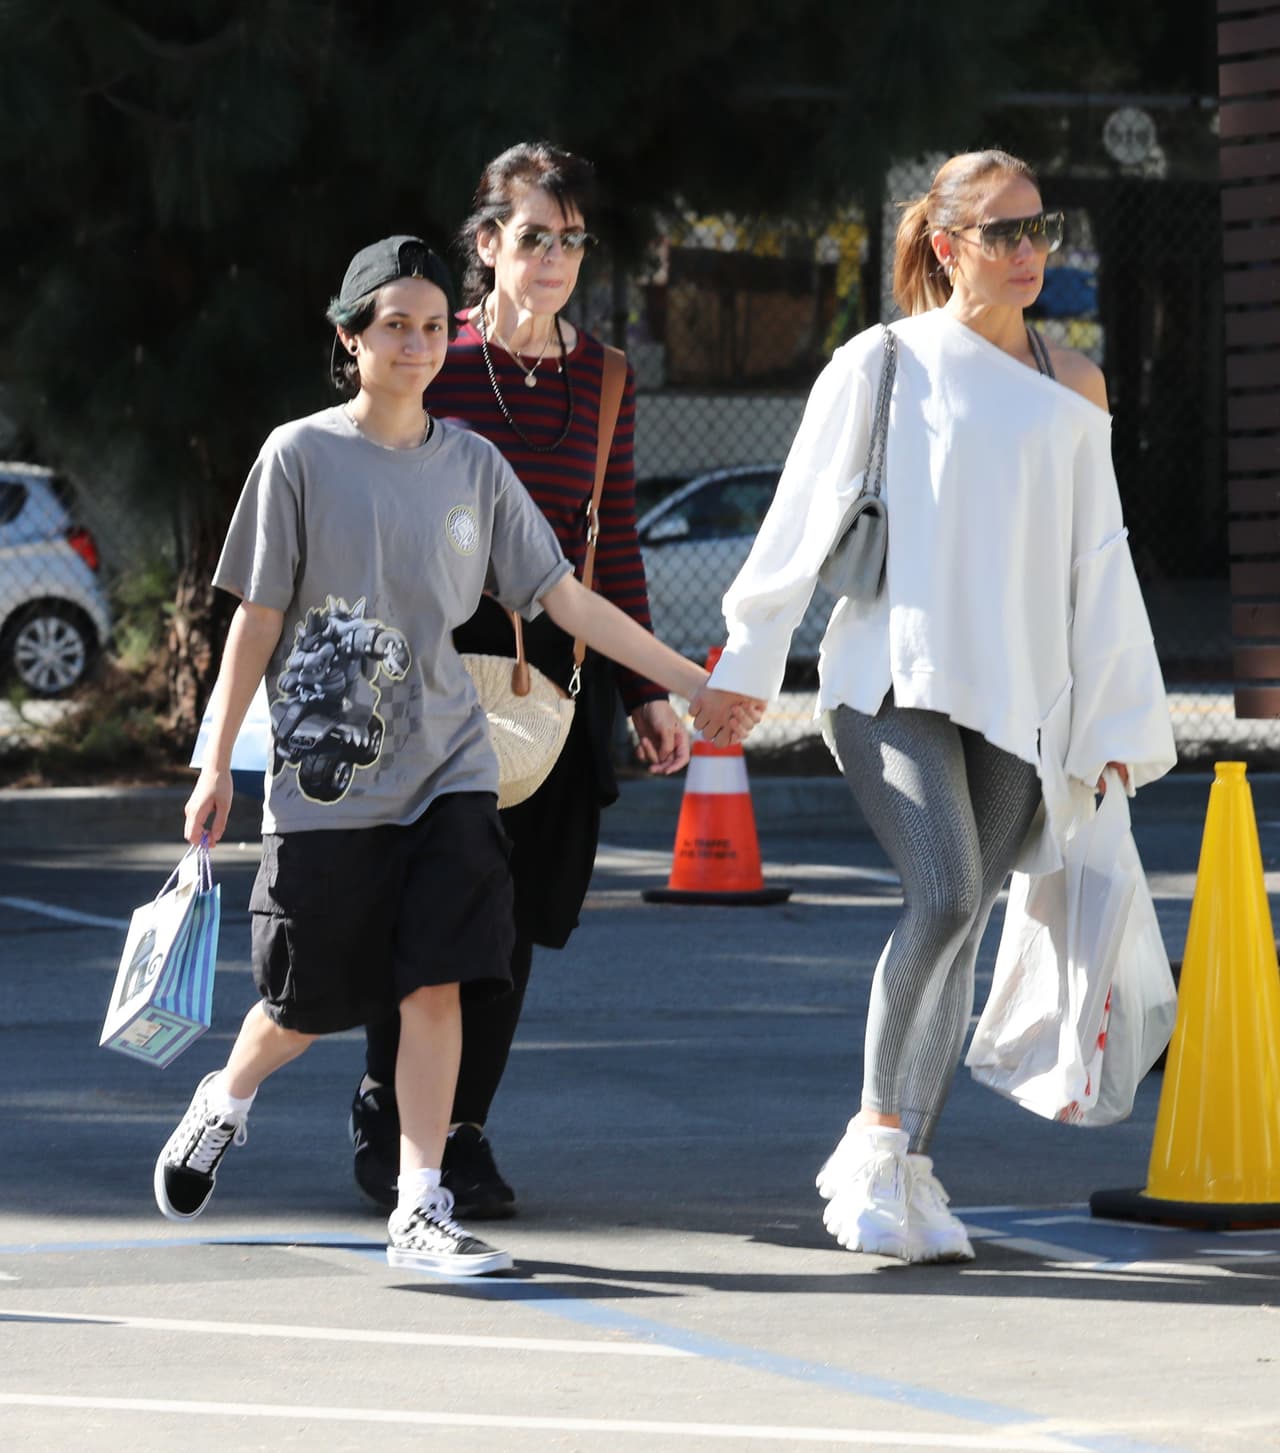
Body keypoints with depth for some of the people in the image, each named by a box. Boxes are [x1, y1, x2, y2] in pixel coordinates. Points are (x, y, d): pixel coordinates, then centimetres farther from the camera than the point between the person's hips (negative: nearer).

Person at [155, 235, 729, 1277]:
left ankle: (420, 1209, -3)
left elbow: (561, 597, 9)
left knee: (437, 984, -8)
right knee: (310, 1001, 5)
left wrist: (691, 681, 6)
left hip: (446, 766, 2)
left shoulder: (472, 464, 6)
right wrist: (216, 766, -3)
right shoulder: (302, 456, -3)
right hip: (326, 773, -2)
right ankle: (225, 1102, 36)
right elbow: (257, 617, -1)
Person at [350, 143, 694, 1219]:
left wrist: (645, 691, 13)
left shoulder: (603, 380, 10)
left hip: (556, 666, 4)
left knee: (516, 914, 3)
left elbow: (616, 547, 15)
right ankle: (386, 1123, 12)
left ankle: (464, 1132, 14)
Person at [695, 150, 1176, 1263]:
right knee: (944, 896, -21)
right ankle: (875, 1139, -8)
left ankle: (906, 1174, 9)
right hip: (894, 680, -4)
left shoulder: (1072, 387, 12)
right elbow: (801, 524, 7)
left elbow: (1099, 565, 15)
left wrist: (1115, 725, 11)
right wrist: (743, 668, 8)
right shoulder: (880, 366, 2)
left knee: (960, 931, 1)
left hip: (1017, 699, 4)